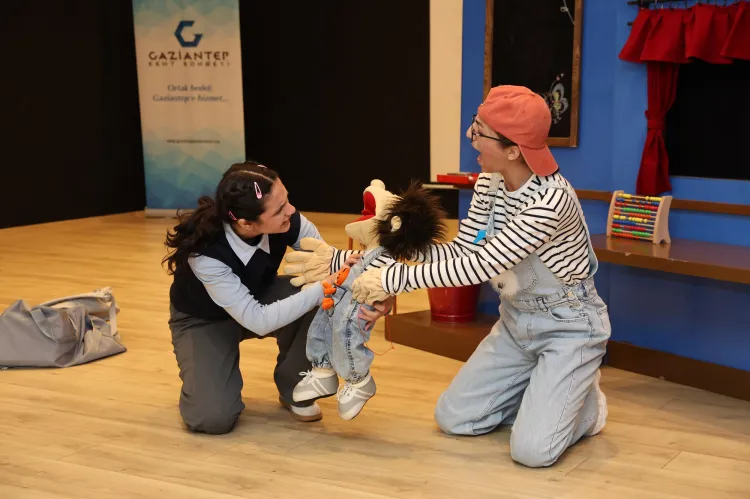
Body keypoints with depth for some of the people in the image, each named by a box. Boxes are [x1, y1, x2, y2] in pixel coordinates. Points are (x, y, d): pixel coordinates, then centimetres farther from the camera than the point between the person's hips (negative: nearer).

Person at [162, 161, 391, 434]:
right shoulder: (205, 253, -39)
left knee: (322, 301, -28)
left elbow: (329, 262, -18)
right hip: (203, 320, -4)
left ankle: (294, 386, -3)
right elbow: (258, 320, -39)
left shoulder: (287, 222, -28)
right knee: (213, 418, -25)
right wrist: (324, 286, -44)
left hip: (258, 297, 4)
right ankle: (204, 378, 12)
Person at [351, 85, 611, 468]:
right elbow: (462, 251, -4)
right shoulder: (489, 182, -5)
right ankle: (544, 395, 23)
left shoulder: (551, 199, -31)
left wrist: (393, 278, -31)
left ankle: (584, 401, 12)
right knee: (452, 418, 5)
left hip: (568, 326, -7)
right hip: (516, 321, 8)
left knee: (531, 450, -18)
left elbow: (480, 266, -33)